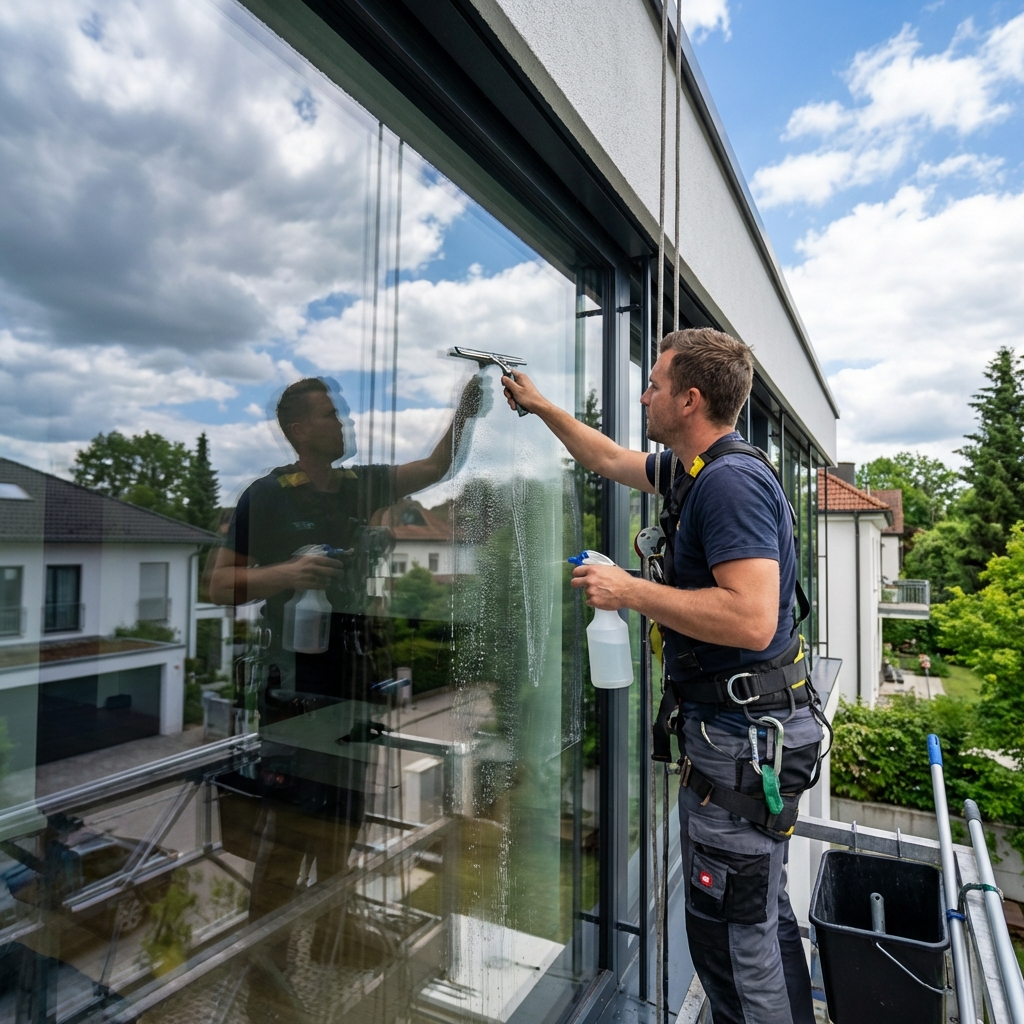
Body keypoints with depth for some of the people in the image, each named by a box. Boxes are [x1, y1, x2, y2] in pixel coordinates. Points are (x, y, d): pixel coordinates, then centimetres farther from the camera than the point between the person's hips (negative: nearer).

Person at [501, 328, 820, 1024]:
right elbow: (609, 460, 25)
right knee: (761, 915, 24)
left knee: (730, 932, 5)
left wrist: (630, 591, -22)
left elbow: (751, 620, -31)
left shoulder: (730, 480, -21)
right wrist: (539, 405, 30)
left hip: (743, 735, -10)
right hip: (735, 727, 10)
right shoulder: (694, 470, 9)